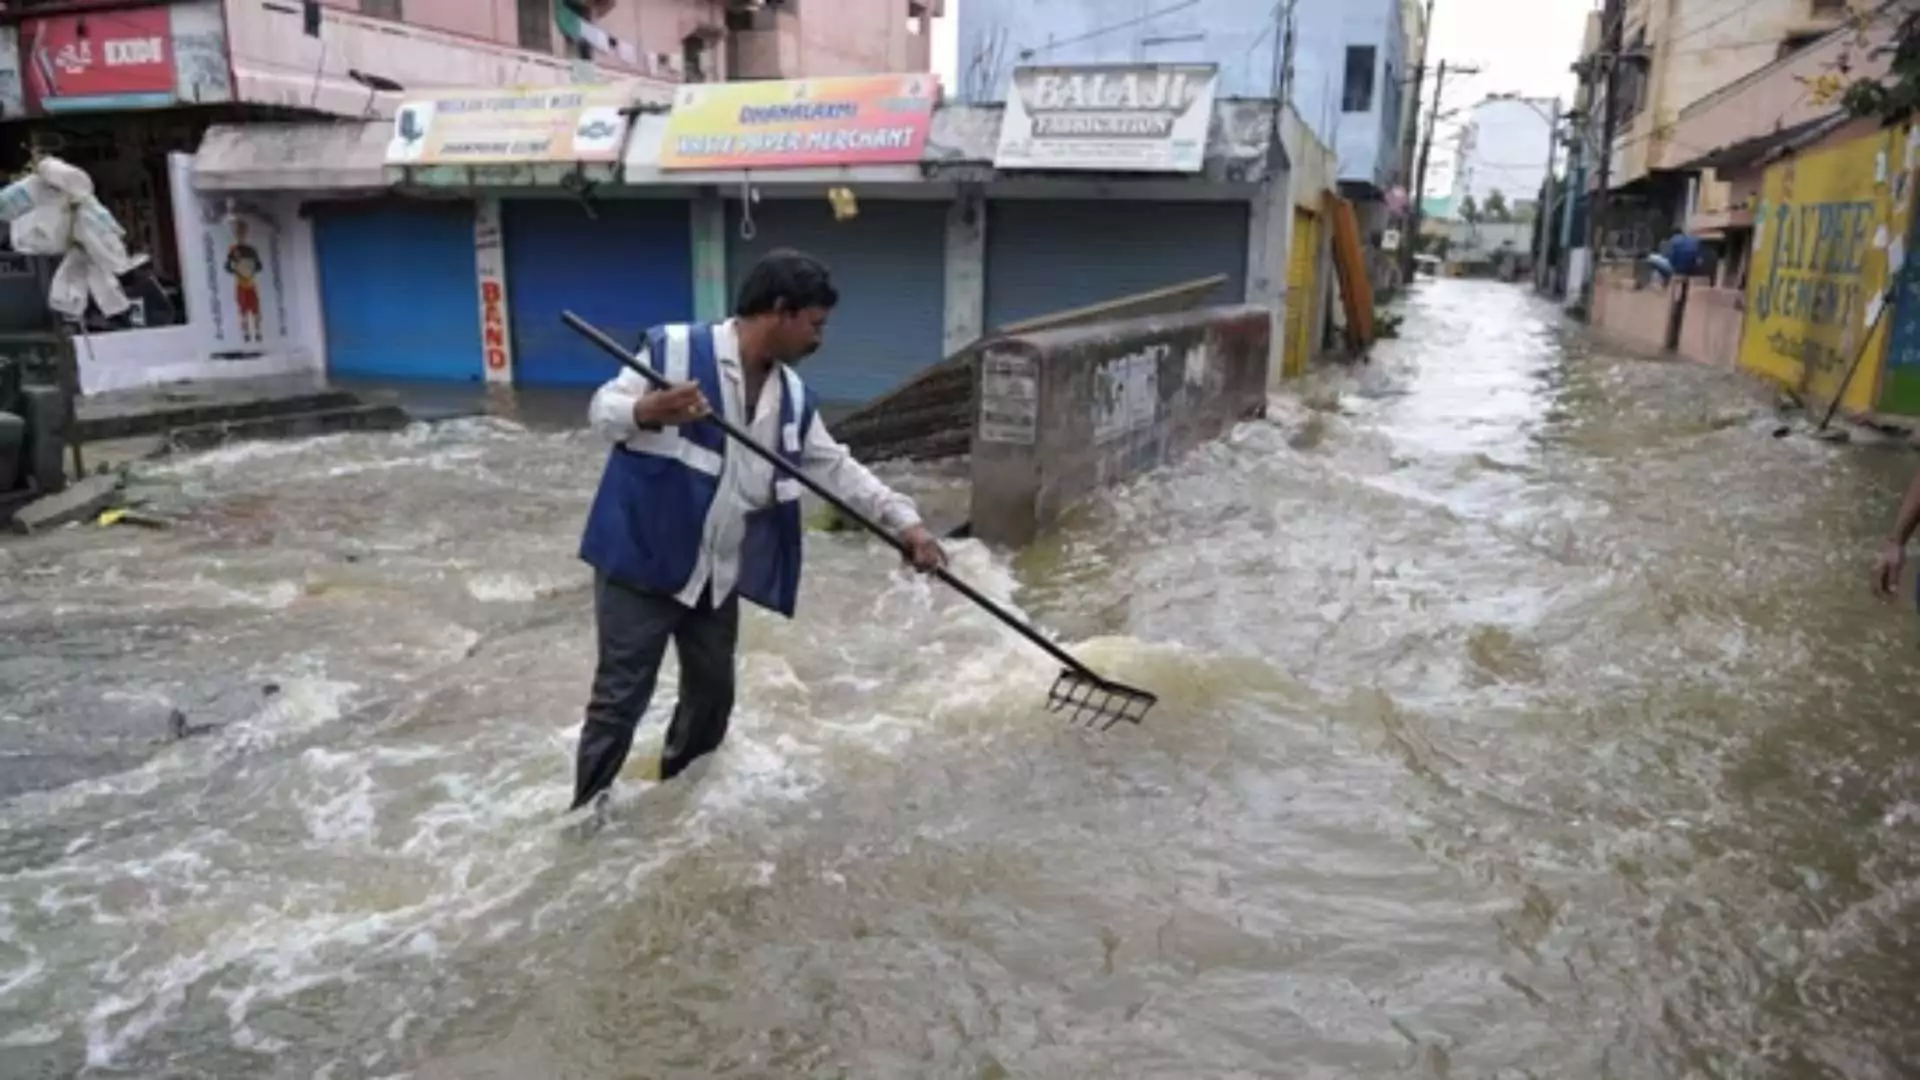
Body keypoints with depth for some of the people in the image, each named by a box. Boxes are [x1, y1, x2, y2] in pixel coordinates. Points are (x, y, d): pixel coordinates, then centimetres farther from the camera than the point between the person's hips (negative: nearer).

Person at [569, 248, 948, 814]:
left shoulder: (793, 397, 6)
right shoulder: (675, 347, -14)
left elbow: (838, 467, 8)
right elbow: (602, 410, -12)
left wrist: (905, 521, -1)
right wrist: (647, 411, -36)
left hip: (718, 575, 7)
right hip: (641, 559, -7)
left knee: (713, 692, 17)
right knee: (619, 699, -1)